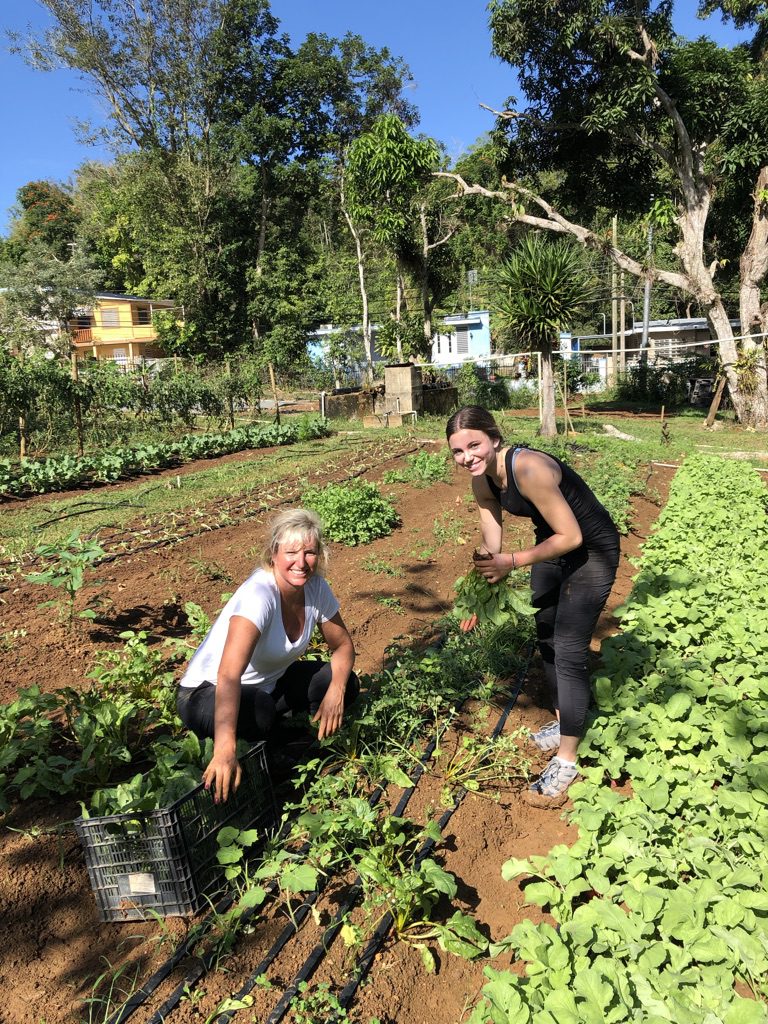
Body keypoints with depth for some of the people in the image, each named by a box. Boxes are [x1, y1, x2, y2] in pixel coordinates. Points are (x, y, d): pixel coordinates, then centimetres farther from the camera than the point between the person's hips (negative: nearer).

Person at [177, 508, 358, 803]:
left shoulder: (316, 588, -13)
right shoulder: (258, 595, -33)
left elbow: (343, 646, 0)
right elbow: (229, 675, -45)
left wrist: (336, 690, -21)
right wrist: (225, 750, -57)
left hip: (267, 683, 7)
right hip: (207, 693, -7)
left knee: (346, 683, -10)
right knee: (258, 709, -38)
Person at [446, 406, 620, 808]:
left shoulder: (529, 469, -34)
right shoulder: (482, 480, -9)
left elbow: (571, 537, -30)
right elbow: (490, 550, 0)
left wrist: (513, 561, -30)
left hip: (591, 551, -9)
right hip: (551, 545, 9)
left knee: (568, 651, -8)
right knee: (546, 637, 19)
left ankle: (566, 761, 6)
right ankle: (565, 721, 41)